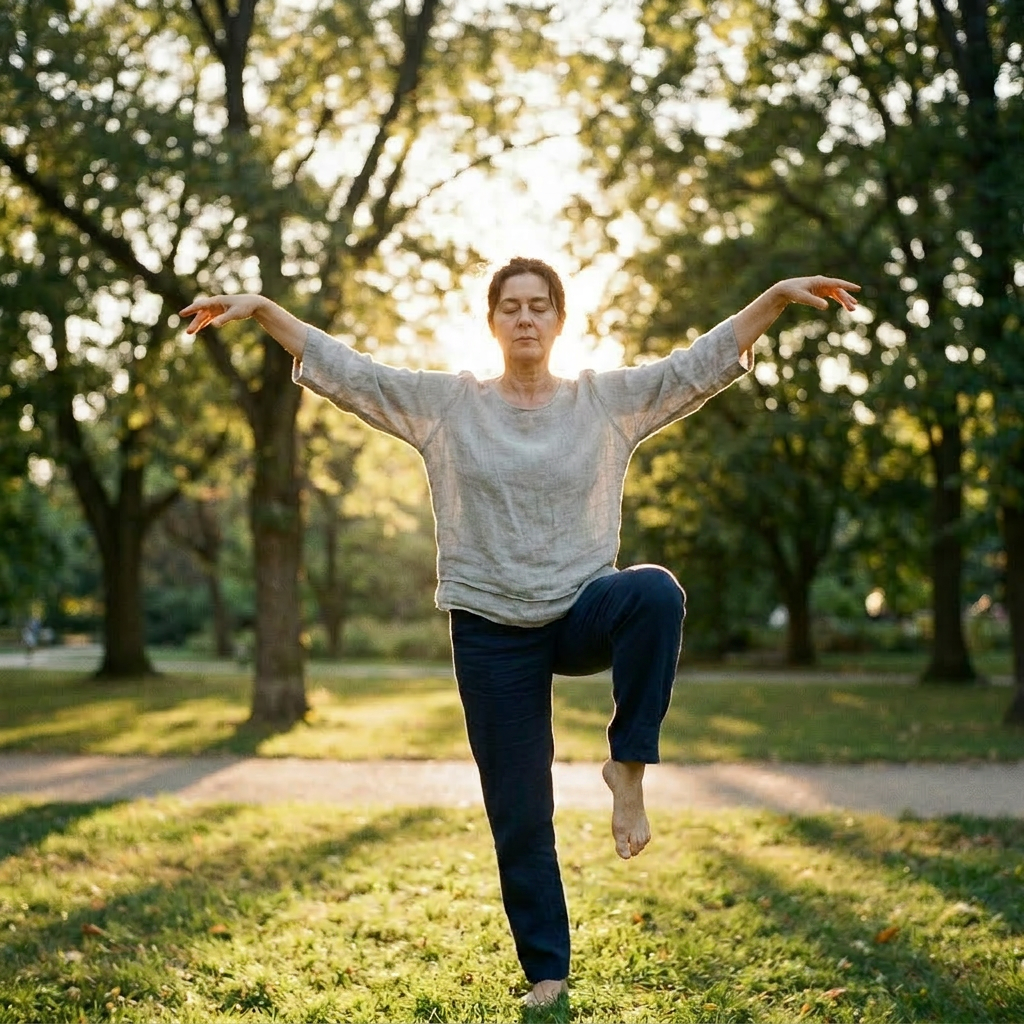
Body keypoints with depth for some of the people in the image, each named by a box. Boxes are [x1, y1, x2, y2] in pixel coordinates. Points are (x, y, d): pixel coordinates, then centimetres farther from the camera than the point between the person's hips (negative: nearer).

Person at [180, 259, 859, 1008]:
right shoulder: (445, 403, 0)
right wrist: (260, 309, -10)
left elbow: (705, 361, -5)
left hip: (584, 613, 0)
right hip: (493, 632, 0)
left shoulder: (609, 400, 1)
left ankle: (629, 764, -19)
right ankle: (547, 973, 22)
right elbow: (344, 369, -2)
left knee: (657, 591, -36)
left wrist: (780, 295, -16)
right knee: (519, 817, 4)